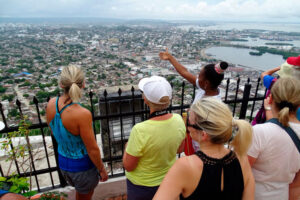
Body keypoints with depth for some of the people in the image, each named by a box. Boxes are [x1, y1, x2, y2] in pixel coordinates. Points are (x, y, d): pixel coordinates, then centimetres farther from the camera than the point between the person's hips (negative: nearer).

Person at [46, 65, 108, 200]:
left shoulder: (51, 104, -13)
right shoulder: (82, 114, -34)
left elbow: (54, 133, 3)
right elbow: (92, 149, -23)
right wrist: (102, 170, -6)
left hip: (63, 162, 6)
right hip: (82, 165, -6)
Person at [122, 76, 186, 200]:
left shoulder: (140, 131, -36)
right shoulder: (178, 120, -20)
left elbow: (128, 166, -21)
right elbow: (178, 149, -2)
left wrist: (127, 147, -4)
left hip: (142, 186, -3)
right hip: (169, 180, 4)